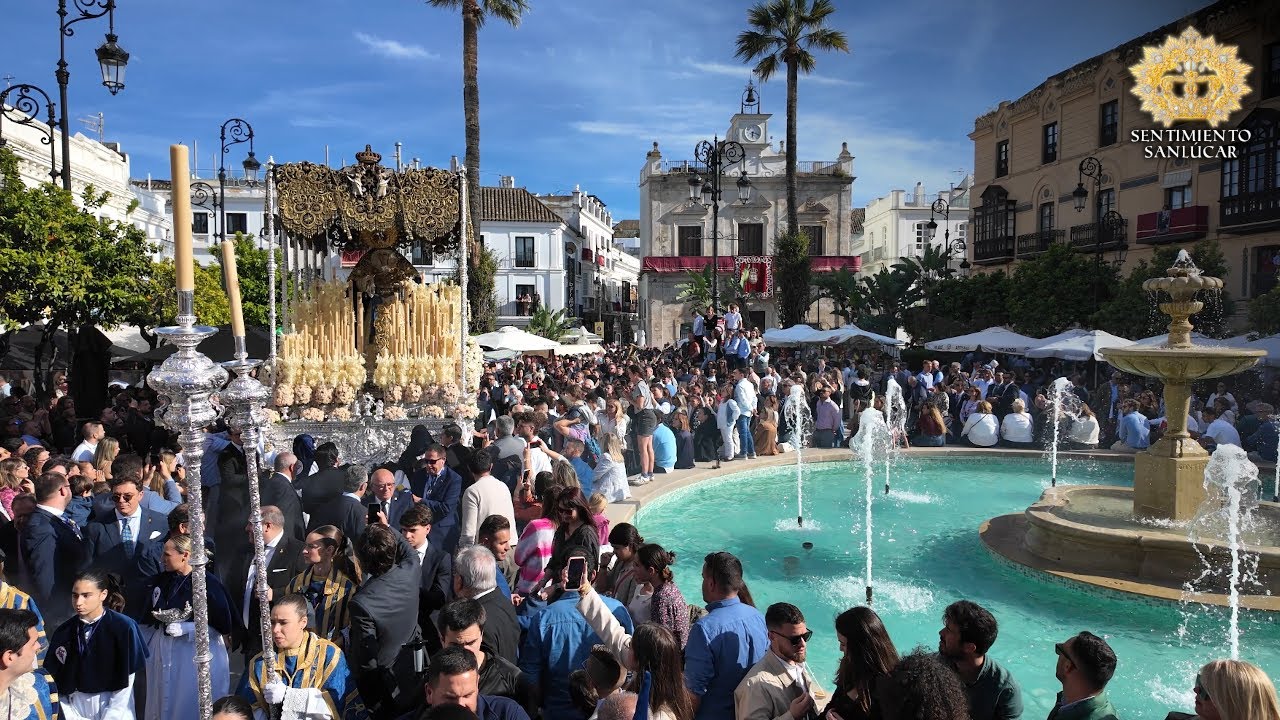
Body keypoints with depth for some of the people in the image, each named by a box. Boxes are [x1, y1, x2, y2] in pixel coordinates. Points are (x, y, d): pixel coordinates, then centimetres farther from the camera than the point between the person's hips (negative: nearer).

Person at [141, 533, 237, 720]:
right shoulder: (159, 582, 2)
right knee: (164, 704, 14)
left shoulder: (208, 583, -15)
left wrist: (186, 628, -18)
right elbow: (148, 621, 17)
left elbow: (223, 626, -12)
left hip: (198, 656, -5)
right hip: (164, 654, 5)